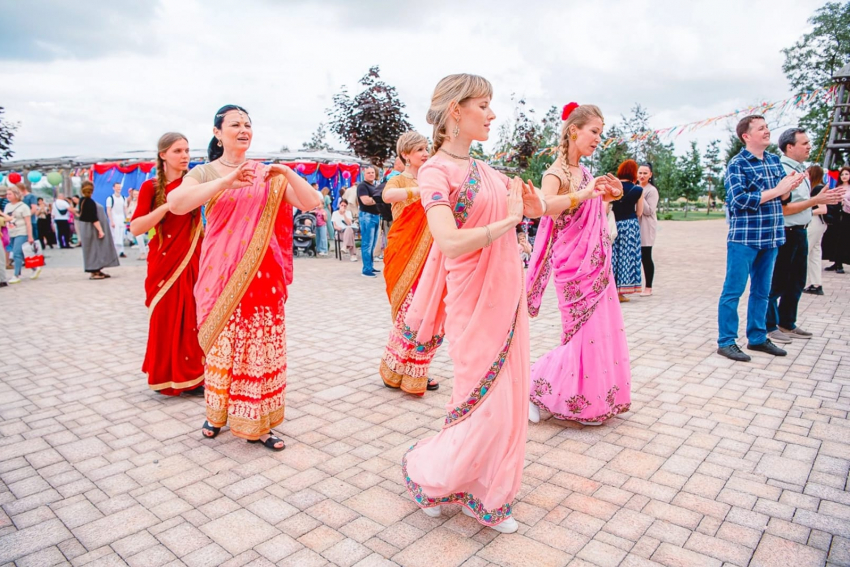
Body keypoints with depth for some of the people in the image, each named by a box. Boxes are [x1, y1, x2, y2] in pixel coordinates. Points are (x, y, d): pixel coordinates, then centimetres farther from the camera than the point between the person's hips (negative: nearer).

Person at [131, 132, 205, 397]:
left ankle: (191, 376, 15)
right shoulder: (151, 187, 0)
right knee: (166, 321, 3)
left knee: (191, 319, 2)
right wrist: (168, 205, -18)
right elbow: (135, 228, -9)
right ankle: (168, 377, 16)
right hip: (164, 262, -1)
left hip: (192, 261, 1)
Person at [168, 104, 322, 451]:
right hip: (222, 274, -1)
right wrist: (225, 182, -28)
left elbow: (311, 203, 1)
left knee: (262, 345, 2)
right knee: (221, 344, 7)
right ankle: (217, 412, 29)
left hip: (263, 275, 2)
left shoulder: (268, 174, 10)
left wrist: (288, 173, -15)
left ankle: (255, 423, 14)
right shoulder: (204, 173, 3)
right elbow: (175, 204, -18)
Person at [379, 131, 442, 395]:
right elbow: (387, 196, -28)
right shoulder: (399, 180, -2)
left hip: (428, 257, 6)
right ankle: (396, 371, 10)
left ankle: (416, 372, 18)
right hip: (406, 257, -6)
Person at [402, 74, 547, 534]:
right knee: (486, 405, 0)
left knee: (507, 397, 13)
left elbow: (520, 206, 22)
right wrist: (509, 220, -19)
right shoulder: (435, 171, -12)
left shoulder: (484, 168, 12)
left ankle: (485, 495, 30)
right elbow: (450, 242, -27)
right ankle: (425, 470, 26)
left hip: (506, 294, 8)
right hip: (473, 300, -8)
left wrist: (531, 207, 1)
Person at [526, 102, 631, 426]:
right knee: (585, 333, -4)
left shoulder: (584, 173, 12)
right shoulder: (556, 173, -13)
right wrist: (584, 194, -40)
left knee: (603, 330, 12)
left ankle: (599, 398, 27)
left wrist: (610, 197, 9)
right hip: (574, 265, -8)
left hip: (597, 264, 8)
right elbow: (545, 206, -35)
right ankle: (537, 388, 10)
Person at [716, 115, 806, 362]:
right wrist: (776, 190, -17)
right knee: (733, 291, -3)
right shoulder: (737, 164, -8)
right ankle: (726, 342, 3)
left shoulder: (775, 160, 13)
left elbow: (782, 196, 14)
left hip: (771, 238, 7)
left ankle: (757, 337, 25)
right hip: (744, 238, -7)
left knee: (762, 291, 14)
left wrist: (790, 186, -7)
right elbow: (740, 200, -18)